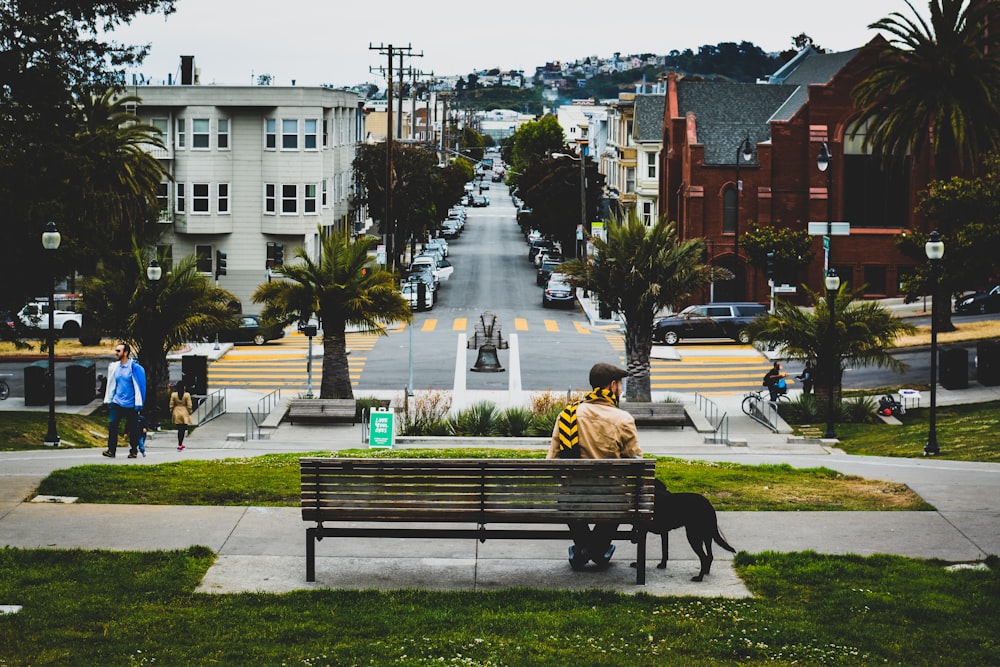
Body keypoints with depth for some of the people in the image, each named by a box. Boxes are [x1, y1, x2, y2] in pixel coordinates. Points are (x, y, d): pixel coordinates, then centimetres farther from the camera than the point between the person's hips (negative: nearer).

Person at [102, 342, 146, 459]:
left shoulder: (134, 367, -10)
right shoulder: (114, 367, 7)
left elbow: (139, 385, -10)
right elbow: (111, 384, 15)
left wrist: (138, 404, -12)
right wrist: (108, 400, 12)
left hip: (131, 404, -4)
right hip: (117, 402, 4)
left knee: (133, 429, 5)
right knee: (112, 425, -9)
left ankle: (133, 451, 17)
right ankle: (111, 450, -9)